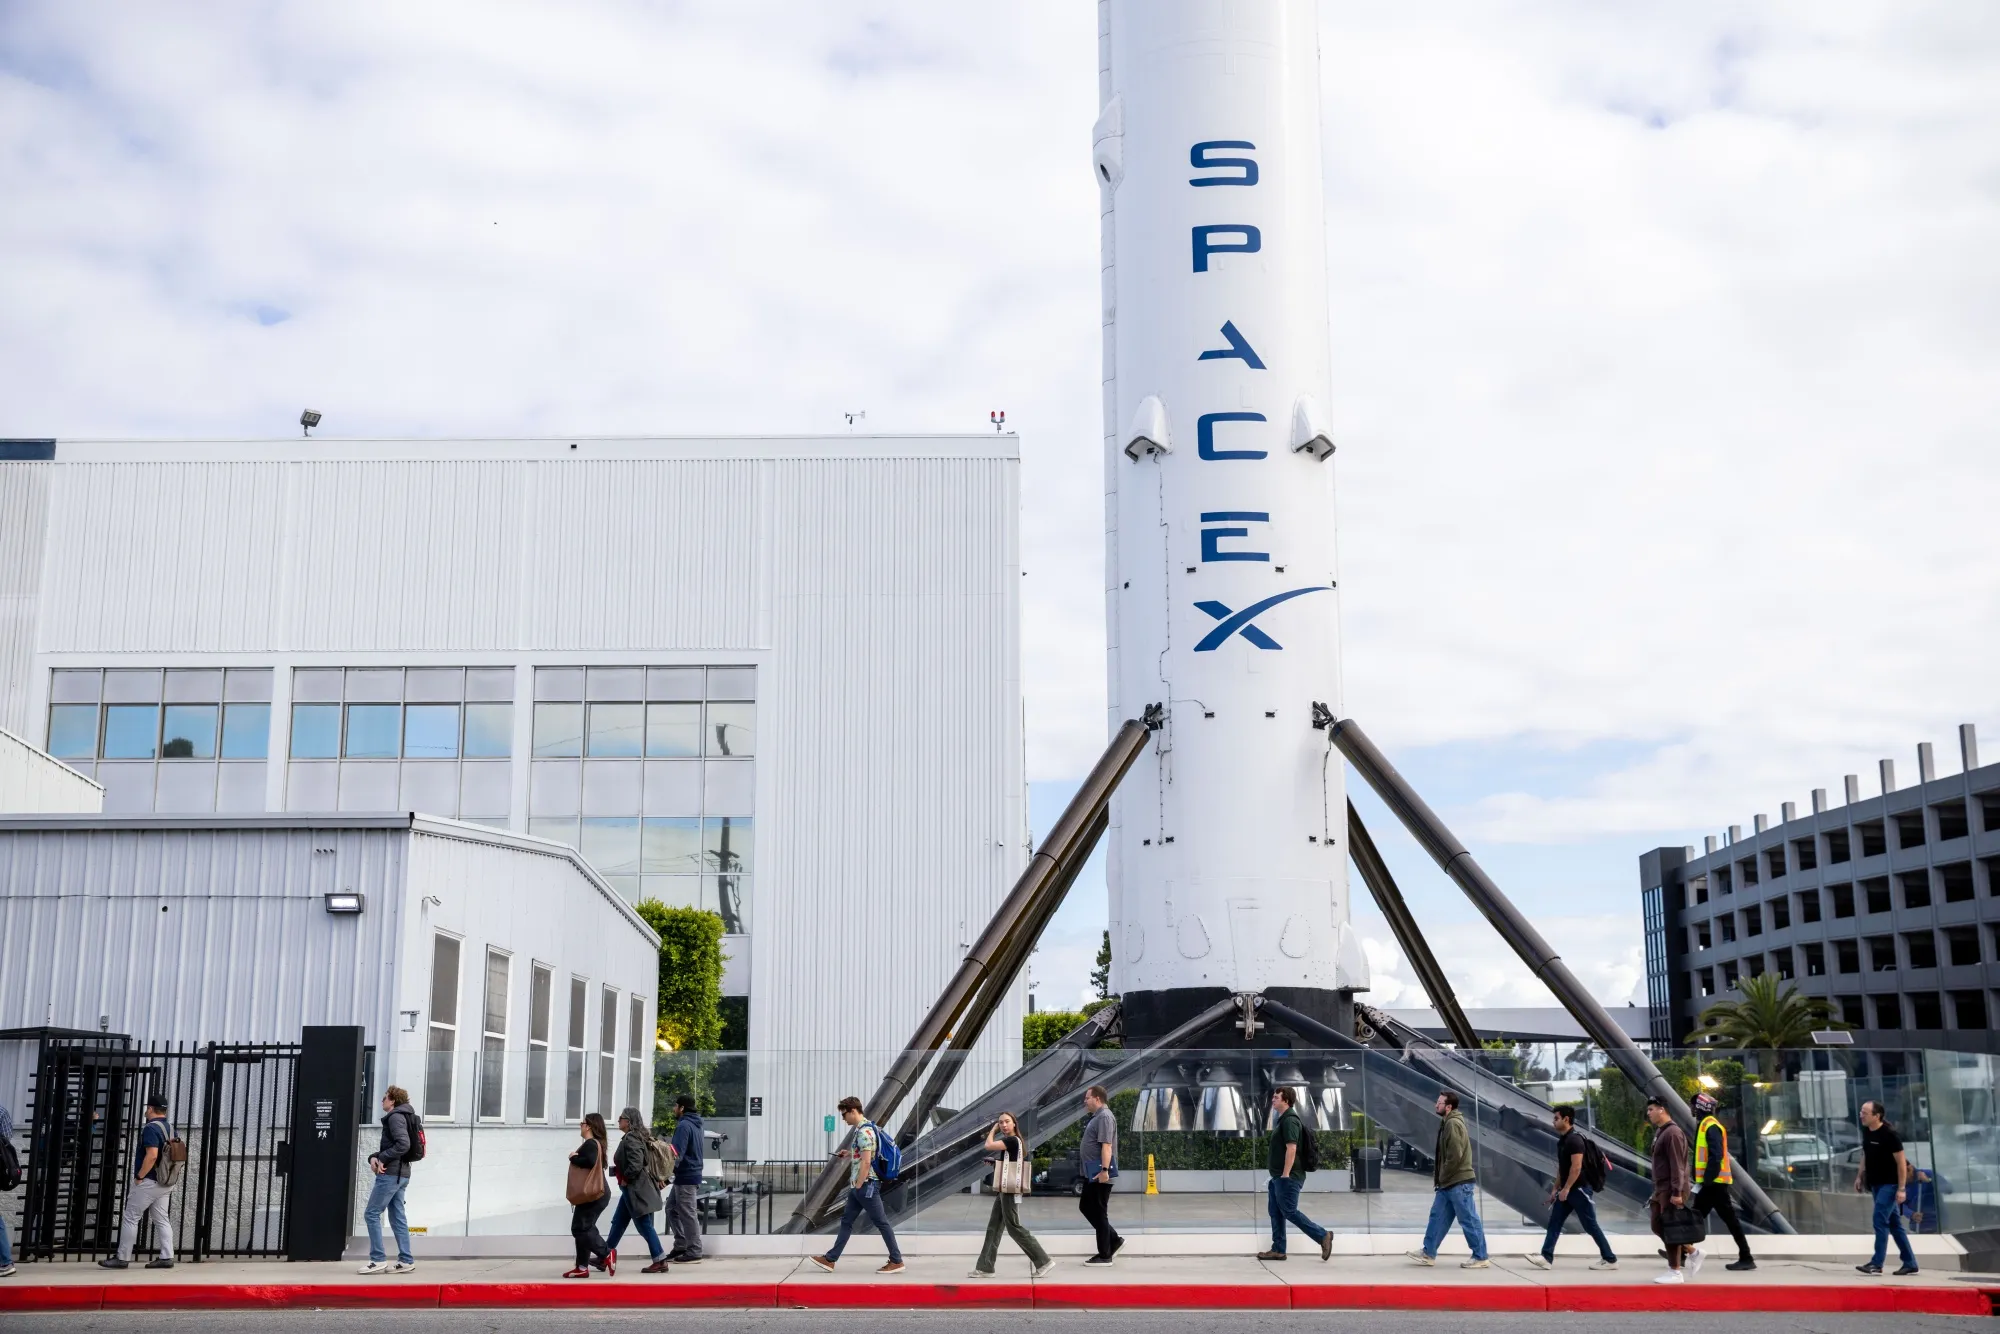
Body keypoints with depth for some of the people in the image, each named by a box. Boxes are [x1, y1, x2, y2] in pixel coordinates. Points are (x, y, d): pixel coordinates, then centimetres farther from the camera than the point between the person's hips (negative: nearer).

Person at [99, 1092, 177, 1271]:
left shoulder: (151, 1128, -15)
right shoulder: (171, 1128, 11)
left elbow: (152, 1155, -26)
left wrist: (139, 1176, -18)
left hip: (149, 1182, -8)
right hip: (166, 1182, 8)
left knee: (130, 1218, 0)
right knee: (162, 1220, 8)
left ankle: (122, 1258, 3)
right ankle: (166, 1257, 3)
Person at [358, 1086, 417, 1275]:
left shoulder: (395, 1117, -10)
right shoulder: (399, 1117, 21)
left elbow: (403, 1144, -23)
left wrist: (381, 1159, -17)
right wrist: (374, 1157, 0)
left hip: (391, 1174, -10)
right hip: (400, 1174, 10)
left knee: (371, 1214, -5)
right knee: (397, 1217, 8)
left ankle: (378, 1259, -6)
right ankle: (406, 1261, 6)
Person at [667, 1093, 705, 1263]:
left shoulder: (684, 1126, -15)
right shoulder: (694, 1125, 15)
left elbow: (677, 1153, -21)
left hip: (686, 1176, -10)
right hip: (690, 1175, 10)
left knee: (688, 1214, -4)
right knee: (672, 1209, 16)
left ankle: (694, 1252, -1)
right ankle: (681, 1246, 17)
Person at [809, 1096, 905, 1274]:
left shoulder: (864, 1132, -19)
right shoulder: (862, 1129, 13)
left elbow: (866, 1163, -24)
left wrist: (858, 1186, -19)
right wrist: (850, 1154, 15)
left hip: (866, 1185, -10)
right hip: (860, 1186, 10)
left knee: (881, 1223, -3)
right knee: (846, 1221, 11)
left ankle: (896, 1261, 3)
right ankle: (830, 1259, 14)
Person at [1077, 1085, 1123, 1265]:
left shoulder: (1104, 1117, -16)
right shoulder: (1096, 1117, 15)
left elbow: (1106, 1146, -24)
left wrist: (1105, 1170, -29)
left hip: (1100, 1174, -10)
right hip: (1092, 1174, 10)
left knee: (1099, 1212, -3)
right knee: (1085, 1207, 15)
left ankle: (1104, 1255, 5)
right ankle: (1113, 1239, 21)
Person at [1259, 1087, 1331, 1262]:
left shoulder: (1290, 1120, -15)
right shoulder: (1283, 1120, 17)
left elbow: (1291, 1148, -22)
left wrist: (1285, 1174, -25)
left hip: (1288, 1177, -10)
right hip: (1278, 1176, 10)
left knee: (1289, 1212, -8)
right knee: (1275, 1212, 8)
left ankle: (1323, 1236, -1)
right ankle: (1278, 1250, 10)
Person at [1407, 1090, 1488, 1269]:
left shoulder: (1453, 1124, -17)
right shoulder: (1447, 1123, 15)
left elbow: (1455, 1156, -23)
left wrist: (1442, 1178, -13)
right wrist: (1439, 1177, 15)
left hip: (1459, 1182, -10)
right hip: (1449, 1182, 10)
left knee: (1469, 1220, -2)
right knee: (1438, 1217, 12)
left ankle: (1481, 1258, 5)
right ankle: (1428, 1253, 17)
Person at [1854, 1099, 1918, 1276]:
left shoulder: (1890, 1134, -18)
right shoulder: (1866, 1131, 4)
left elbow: (1901, 1162, -17)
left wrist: (1902, 1189, -20)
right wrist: (1859, 1176, 14)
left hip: (1889, 1184, -8)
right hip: (1876, 1184, 8)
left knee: (1880, 1221, -13)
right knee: (1894, 1223, 12)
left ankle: (1877, 1263, -12)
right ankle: (1910, 1263, 20)